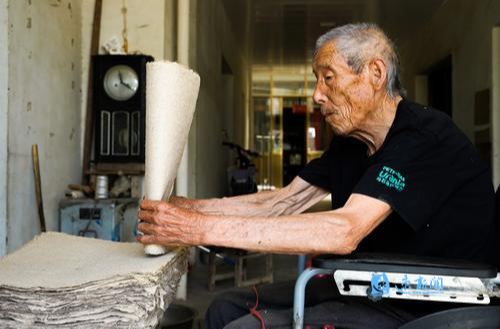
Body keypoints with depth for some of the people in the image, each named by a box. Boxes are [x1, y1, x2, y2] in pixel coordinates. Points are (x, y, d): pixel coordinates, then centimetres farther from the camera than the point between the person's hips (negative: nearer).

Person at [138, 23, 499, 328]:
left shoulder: (425, 137, -20)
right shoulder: (350, 143, 8)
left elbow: (343, 231, -32)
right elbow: (283, 202, 6)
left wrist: (203, 229, -32)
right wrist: (192, 207, -6)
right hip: (369, 289, 8)